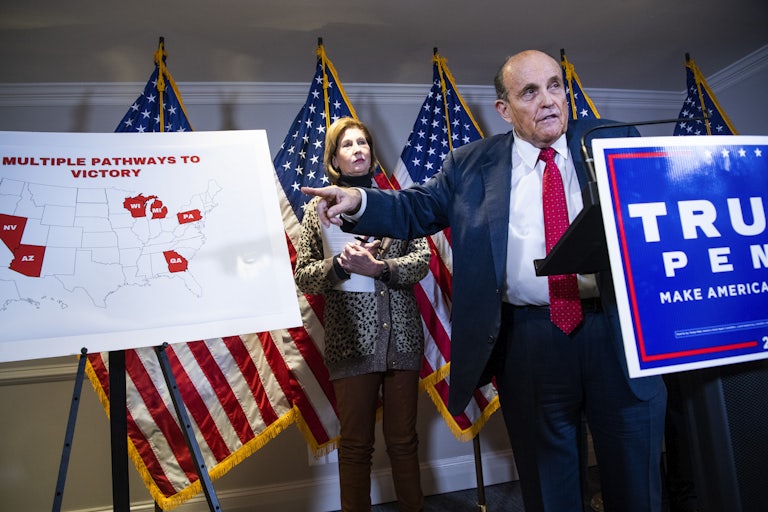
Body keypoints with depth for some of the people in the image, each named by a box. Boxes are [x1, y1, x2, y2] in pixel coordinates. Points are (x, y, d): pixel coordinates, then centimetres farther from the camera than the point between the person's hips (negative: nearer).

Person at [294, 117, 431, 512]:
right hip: (350, 338, -1)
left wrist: (380, 268, -16)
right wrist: (339, 263, -16)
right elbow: (303, 277, 2)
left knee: (403, 439, 12)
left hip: (402, 335, 1)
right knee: (356, 443, 9)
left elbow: (421, 261, 0)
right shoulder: (319, 209, 5)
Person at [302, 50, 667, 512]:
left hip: (618, 333, 1)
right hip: (529, 346, 0)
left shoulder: (612, 141, 6)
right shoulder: (471, 165, 4)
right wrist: (357, 201, -11)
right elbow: (416, 210, 5)